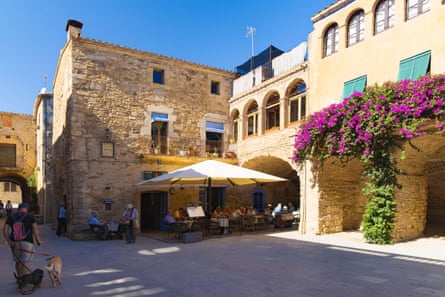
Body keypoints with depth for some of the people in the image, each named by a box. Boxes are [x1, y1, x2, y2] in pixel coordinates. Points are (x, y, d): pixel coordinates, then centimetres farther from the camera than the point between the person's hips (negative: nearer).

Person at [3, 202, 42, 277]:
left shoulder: (11, 217, 12)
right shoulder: (30, 216, 2)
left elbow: (5, 229, 1)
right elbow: (35, 229, -5)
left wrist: (9, 241, -4)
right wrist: (38, 240, 3)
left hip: (15, 242, 4)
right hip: (27, 242, -4)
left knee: (18, 262, 17)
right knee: (26, 262, -6)